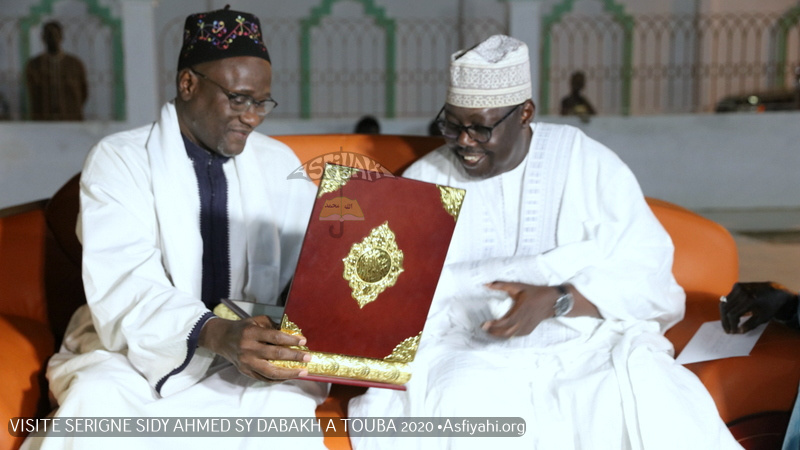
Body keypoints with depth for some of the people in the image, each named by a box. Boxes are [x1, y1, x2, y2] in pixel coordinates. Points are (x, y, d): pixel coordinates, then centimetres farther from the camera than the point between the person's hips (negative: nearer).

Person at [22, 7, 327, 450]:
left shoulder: (279, 163, 9)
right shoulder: (118, 159, -4)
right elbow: (122, 286, -18)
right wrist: (214, 334, -36)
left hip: (249, 353, 4)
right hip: (135, 350, -3)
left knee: (287, 402, -29)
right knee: (96, 401, -35)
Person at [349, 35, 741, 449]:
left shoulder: (587, 163, 1)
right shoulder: (422, 182, 5)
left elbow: (647, 272, -7)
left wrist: (555, 302, -22)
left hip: (590, 349, 0)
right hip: (471, 357, 1)